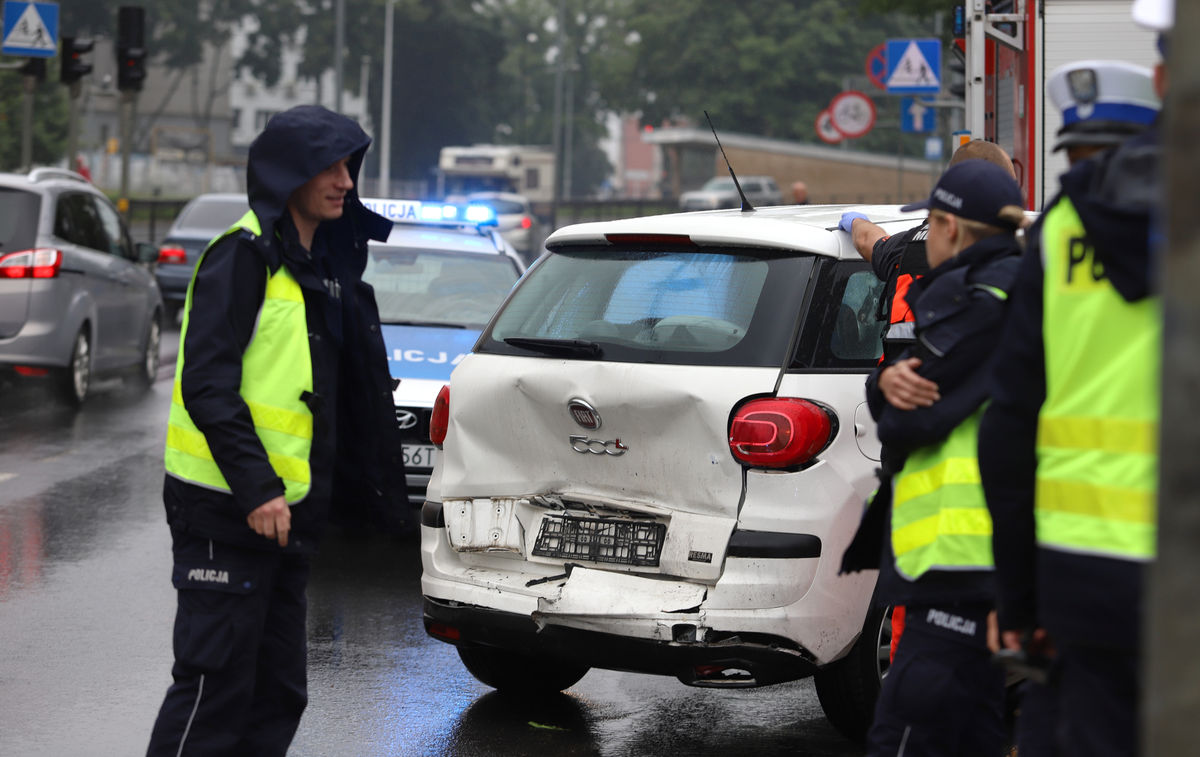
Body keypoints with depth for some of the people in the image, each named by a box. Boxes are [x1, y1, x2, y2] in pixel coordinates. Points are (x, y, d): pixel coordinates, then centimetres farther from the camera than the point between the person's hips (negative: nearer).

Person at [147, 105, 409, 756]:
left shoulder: (326, 263, 16)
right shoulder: (245, 255, -11)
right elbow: (207, 384, -20)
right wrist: (255, 488, -25)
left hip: (287, 511, 9)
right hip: (228, 508, -9)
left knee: (277, 691, 11)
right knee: (215, 687, -7)